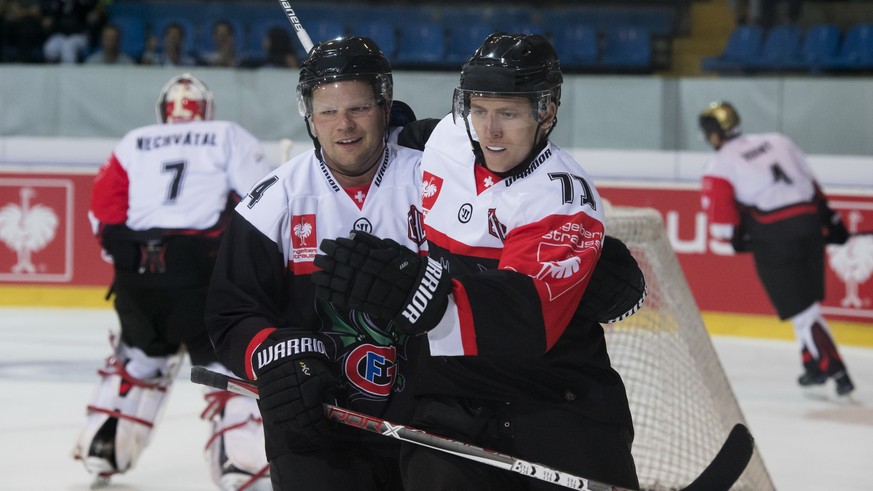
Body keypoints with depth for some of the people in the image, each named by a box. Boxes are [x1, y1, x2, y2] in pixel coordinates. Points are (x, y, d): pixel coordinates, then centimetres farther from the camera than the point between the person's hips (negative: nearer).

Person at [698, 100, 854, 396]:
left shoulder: (719, 167, 1)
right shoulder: (777, 141, 16)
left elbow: (721, 223, -5)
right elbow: (811, 183, 18)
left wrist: (739, 239, 13)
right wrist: (831, 219, 23)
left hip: (773, 237, -6)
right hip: (810, 222, 6)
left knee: (800, 309, -2)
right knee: (807, 301, 21)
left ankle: (836, 371, -7)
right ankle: (814, 364, 25)